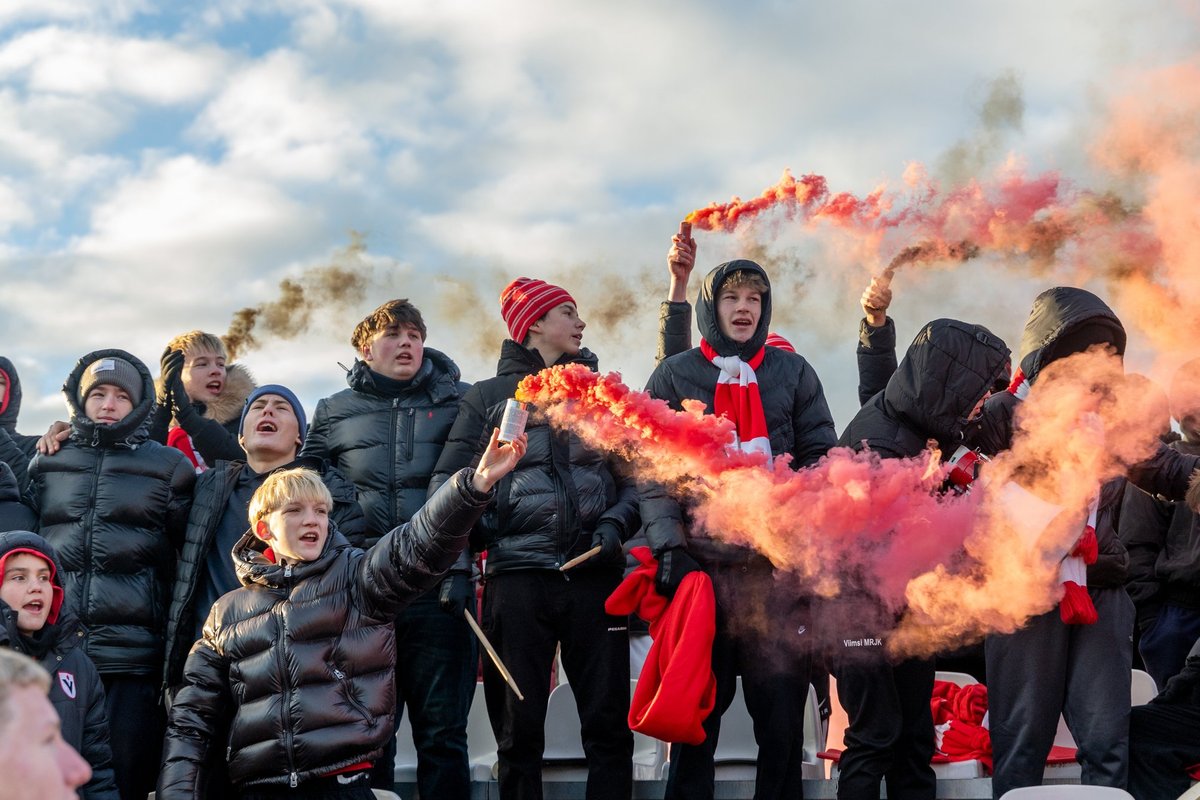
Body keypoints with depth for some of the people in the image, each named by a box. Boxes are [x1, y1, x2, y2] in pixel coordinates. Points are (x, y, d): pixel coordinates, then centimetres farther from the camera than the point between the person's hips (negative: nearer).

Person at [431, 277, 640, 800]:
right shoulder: (489, 396, 15)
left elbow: (636, 477, 15)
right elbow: (447, 479, 9)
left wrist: (616, 524, -3)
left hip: (594, 573, 1)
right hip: (517, 575, -1)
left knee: (609, 726, -2)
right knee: (518, 732, 0)